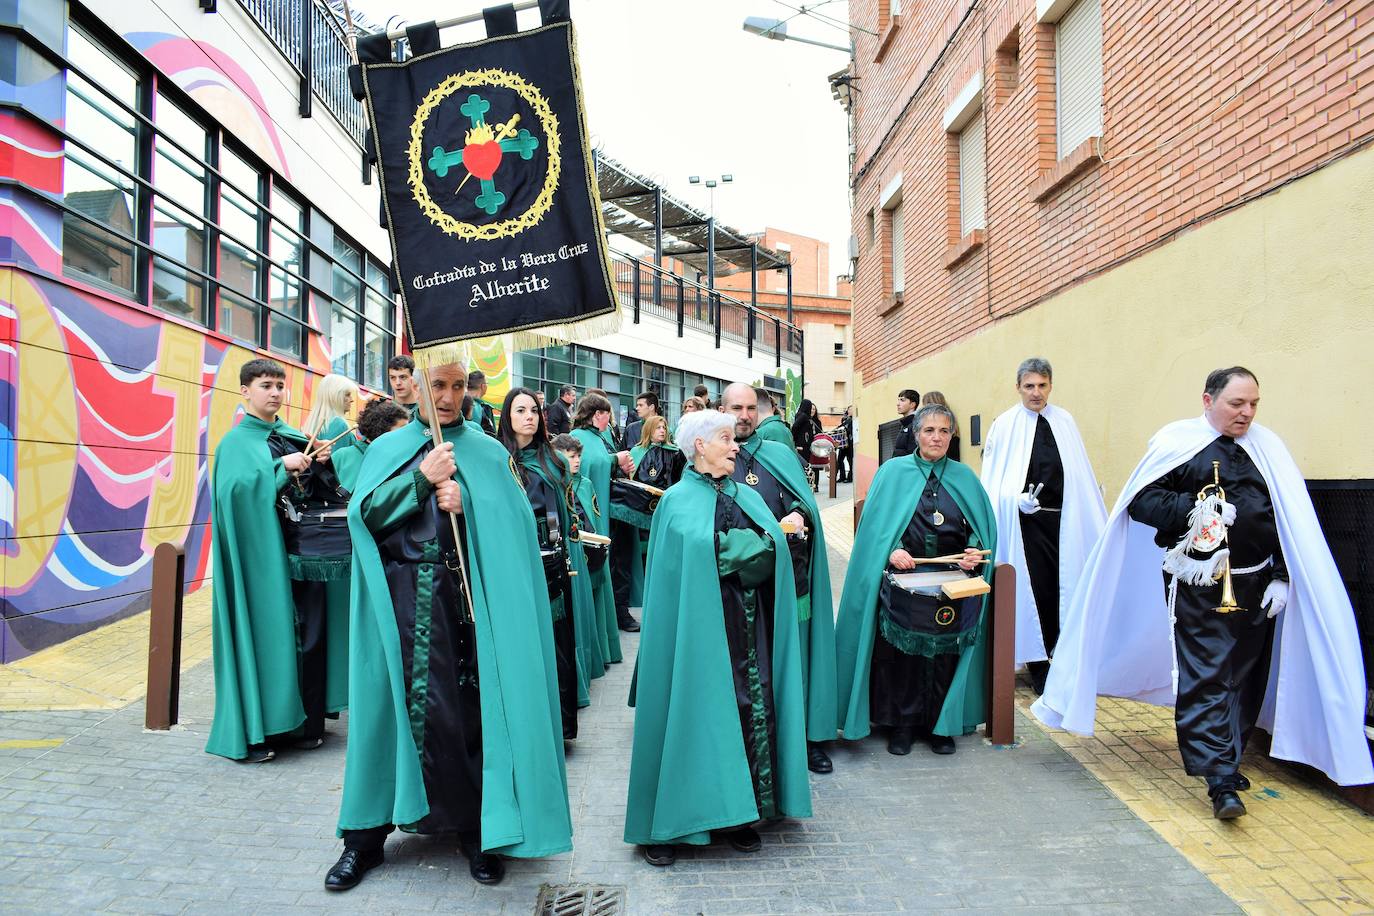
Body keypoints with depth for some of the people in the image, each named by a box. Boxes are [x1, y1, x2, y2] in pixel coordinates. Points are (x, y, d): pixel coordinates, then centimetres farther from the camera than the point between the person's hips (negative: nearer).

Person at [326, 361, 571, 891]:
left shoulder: (487, 453, 10)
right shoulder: (389, 448, 13)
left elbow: (515, 522, 0)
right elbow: (365, 514, -1)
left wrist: (466, 503, -15)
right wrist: (422, 478, -11)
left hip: (471, 594, 0)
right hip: (407, 594, 1)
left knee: (473, 706, 1)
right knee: (397, 705, 2)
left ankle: (477, 828, 16)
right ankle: (367, 835, 16)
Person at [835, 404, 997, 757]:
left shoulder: (964, 477, 10)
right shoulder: (894, 472, 2)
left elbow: (982, 526, 8)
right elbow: (875, 523, -3)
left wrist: (976, 551, -11)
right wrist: (891, 550, -19)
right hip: (902, 579, -2)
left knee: (945, 654, 6)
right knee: (901, 652, 1)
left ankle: (941, 726, 22)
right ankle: (901, 724, 16)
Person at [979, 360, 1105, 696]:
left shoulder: (1065, 421, 7)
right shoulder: (1005, 425, -3)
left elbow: (1081, 475, 9)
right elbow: (992, 479, -2)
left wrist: (1096, 523, 6)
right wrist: (1016, 498, -19)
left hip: (1063, 520, 3)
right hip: (1026, 520, -3)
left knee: (1064, 587, 8)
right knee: (1035, 590, 0)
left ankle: (1061, 654, 30)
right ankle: (1038, 666, 14)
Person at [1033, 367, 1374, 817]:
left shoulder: (1268, 448, 9)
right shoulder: (1177, 442, -2)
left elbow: (1290, 520, 10)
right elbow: (1141, 501, -6)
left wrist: (1281, 577, 3)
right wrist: (1192, 509, -21)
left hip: (1255, 586, 5)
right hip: (1197, 587, -4)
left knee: (1246, 678, 13)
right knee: (1205, 679, -7)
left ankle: (1228, 760, 29)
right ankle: (1220, 781, -4)